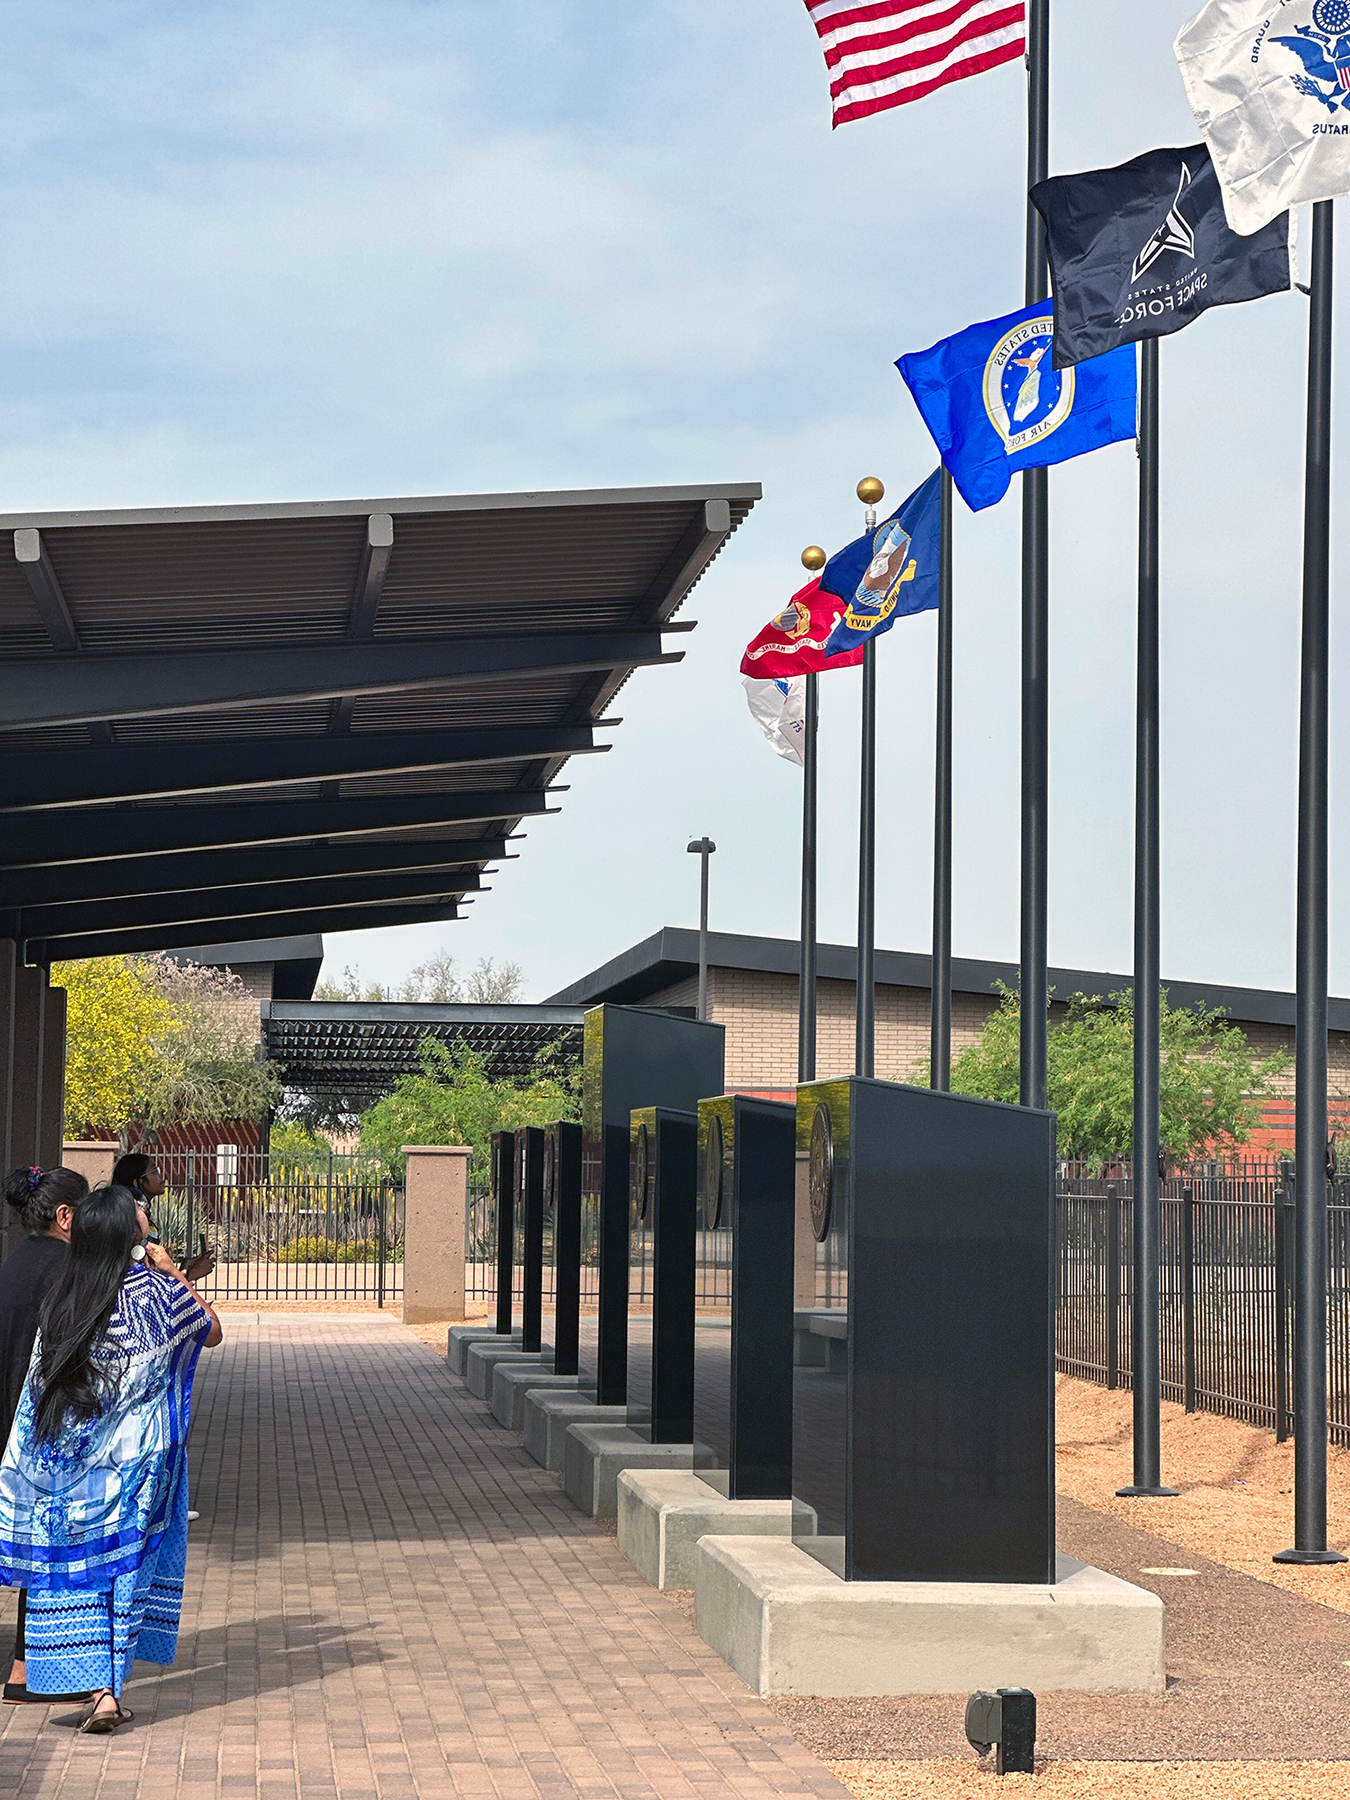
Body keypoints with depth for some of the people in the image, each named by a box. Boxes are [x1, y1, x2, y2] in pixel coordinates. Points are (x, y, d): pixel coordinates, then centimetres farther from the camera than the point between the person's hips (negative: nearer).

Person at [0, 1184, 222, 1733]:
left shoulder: (59, 1300, -1)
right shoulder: (155, 1292, -11)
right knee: (125, 1560, 8)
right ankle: (109, 1688, 7)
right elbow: (212, 1331, 8)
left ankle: (97, 1689, 1)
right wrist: (174, 1274, 9)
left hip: (69, 1453, 2)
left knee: (72, 1564, 7)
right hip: (138, 1456, -2)